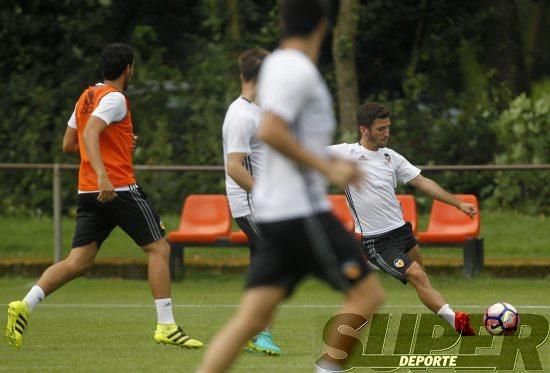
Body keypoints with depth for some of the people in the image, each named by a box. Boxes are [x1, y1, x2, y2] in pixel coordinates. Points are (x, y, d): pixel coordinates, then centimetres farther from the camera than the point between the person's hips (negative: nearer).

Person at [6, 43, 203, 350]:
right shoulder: (115, 98, -9)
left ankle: (26, 304, -12)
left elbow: (69, 144, 22)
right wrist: (102, 174, -36)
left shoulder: (86, 97, 16)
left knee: (78, 261, 5)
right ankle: (166, 327, -2)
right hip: (120, 188, -8)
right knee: (159, 248, 2)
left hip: (88, 194, 8)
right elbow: (90, 132, -25)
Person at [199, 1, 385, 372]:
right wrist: (327, 168, -19)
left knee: (252, 318, 2)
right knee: (368, 293, -1)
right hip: (302, 212, -9)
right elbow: (270, 131, -24)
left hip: (274, 212, 9)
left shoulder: (275, 65, 16)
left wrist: (331, 163, 24)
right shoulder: (299, 72, -12)